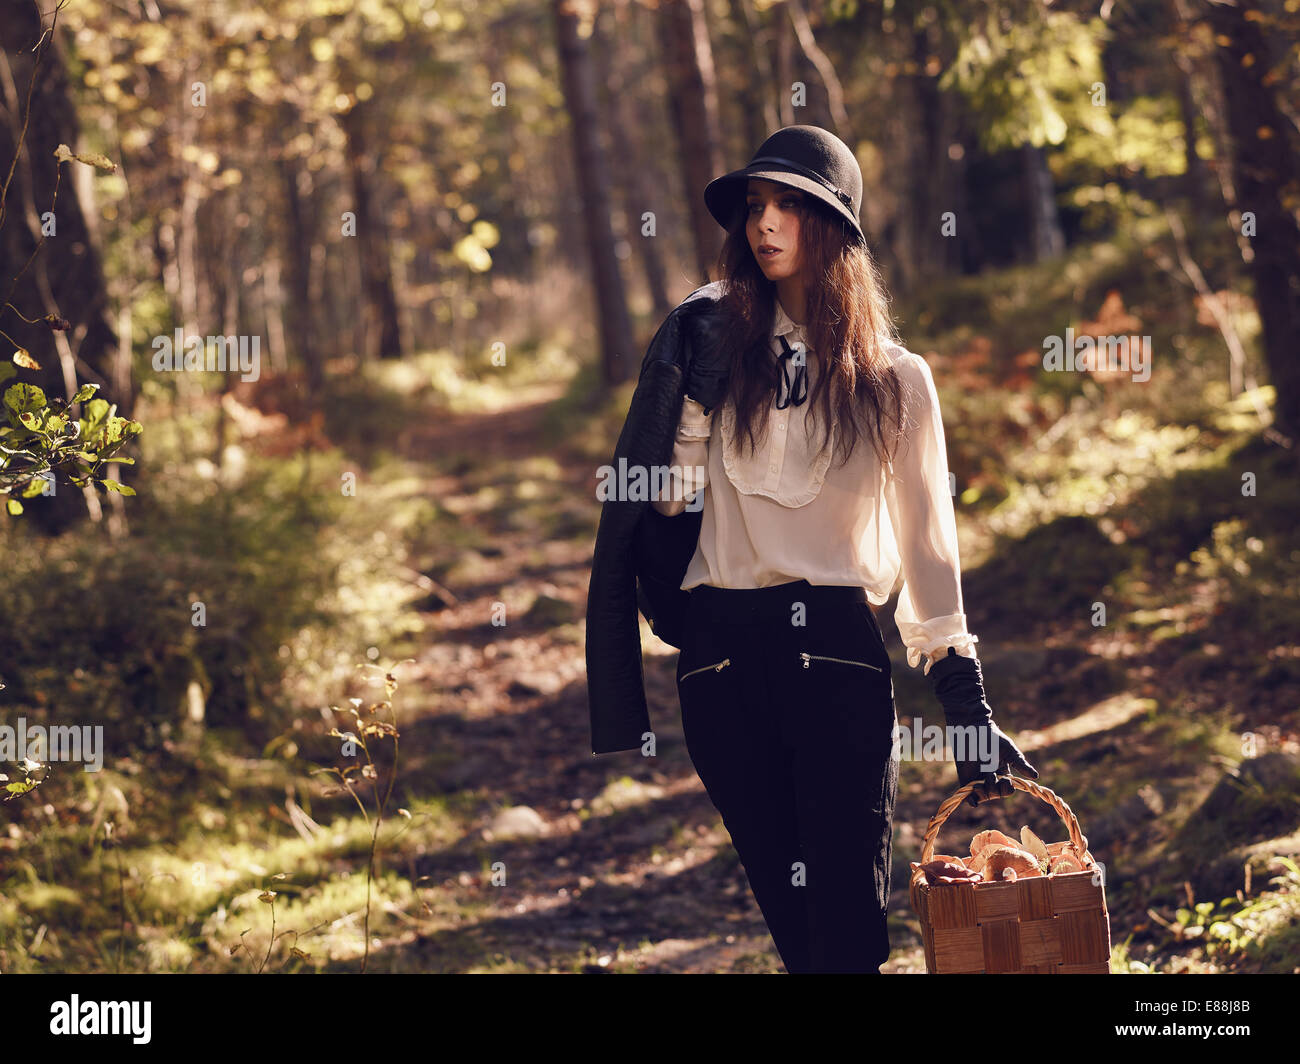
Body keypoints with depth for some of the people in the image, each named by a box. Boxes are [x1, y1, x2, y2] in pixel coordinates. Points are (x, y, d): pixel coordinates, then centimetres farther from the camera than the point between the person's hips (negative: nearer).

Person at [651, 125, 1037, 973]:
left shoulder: (893, 378, 8)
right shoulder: (717, 343, 12)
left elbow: (926, 537, 8)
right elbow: (669, 495, 10)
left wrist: (966, 699, 5)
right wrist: (693, 399, -4)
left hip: (835, 646, -2)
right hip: (722, 649, 2)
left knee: (850, 922, -9)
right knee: (793, 922, 5)